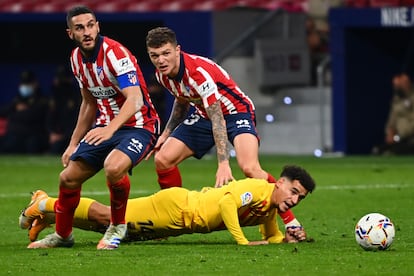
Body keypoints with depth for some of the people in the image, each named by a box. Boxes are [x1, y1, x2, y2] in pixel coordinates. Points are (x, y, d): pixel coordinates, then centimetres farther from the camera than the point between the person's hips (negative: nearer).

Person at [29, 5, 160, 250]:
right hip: (104, 127, 8)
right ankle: (63, 235, 28)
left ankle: (117, 227, -9)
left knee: (113, 167, -35)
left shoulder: (115, 53, -21)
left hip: (138, 125, -8)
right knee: (69, 177, 2)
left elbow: (135, 100, -31)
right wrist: (74, 144, 19)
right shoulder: (77, 58, 5)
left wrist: (110, 129, -45)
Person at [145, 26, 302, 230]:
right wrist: (166, 133, 12)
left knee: (250, 168, -31)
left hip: (236, 111, -8)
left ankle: (291, 222, -22)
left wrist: (223, 163, -42)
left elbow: (218, 119, -36)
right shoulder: (162, 74, -8)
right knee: (162, 159, -7)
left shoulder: (198, 71, -33)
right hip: (203, 115, 8)